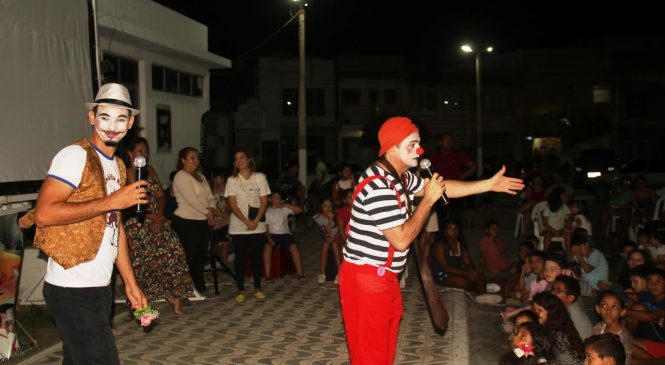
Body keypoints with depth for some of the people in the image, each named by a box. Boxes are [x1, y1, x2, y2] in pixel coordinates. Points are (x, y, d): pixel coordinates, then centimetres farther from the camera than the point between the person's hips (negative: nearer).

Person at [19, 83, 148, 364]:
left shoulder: (118, 166, 15)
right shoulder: (76, 156, -11)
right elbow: (43, 214, -23)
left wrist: (131, 283, 14)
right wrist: (111, 201, -20)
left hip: (99, 288, 8)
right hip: (73, 290, -8)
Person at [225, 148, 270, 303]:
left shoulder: (260, 177, 1)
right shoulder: (232, 180, 1)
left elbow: (264, 202, -1)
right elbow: (233, 205, -5)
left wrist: (255, 221, -14)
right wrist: (247, 221, -16)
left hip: (257, 226, 0)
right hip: (238, 227, 0)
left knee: (257, 256, 5)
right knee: (240, 258, 2)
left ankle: (257, 288, 17)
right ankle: (240, 290, 10)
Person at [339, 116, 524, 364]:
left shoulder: (401, 177, 8)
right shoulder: (379, 187, -25)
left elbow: (441, 188, 19)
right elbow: (402, 239, -25)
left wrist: (490, 184, 17)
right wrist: (428, 200, -17)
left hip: (384, 277, 10)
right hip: (366, 279, -10)